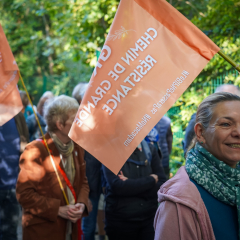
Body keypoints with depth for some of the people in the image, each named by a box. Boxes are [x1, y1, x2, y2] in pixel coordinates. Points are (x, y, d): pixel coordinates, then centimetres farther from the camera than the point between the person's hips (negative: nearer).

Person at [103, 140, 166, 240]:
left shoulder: (150, 149, 3)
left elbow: (162, 186, -4)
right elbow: (117, 187, -20)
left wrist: (130, 185, -16)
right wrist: (151, 180, -11)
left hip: (149, 218, 2)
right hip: (120, 221, -2)